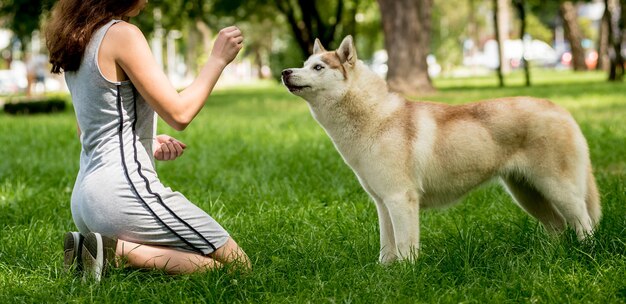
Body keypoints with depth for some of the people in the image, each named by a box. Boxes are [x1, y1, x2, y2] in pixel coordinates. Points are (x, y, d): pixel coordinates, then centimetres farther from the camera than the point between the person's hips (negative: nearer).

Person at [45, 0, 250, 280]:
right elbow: (179, 115, -13)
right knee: (237, 265, -1)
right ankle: (117, 250, -14)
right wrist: (217, 59, -3)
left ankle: (95, 247, 2)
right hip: (124, 190, -9)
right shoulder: (122, 34, -12)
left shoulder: (78, 40, 15)